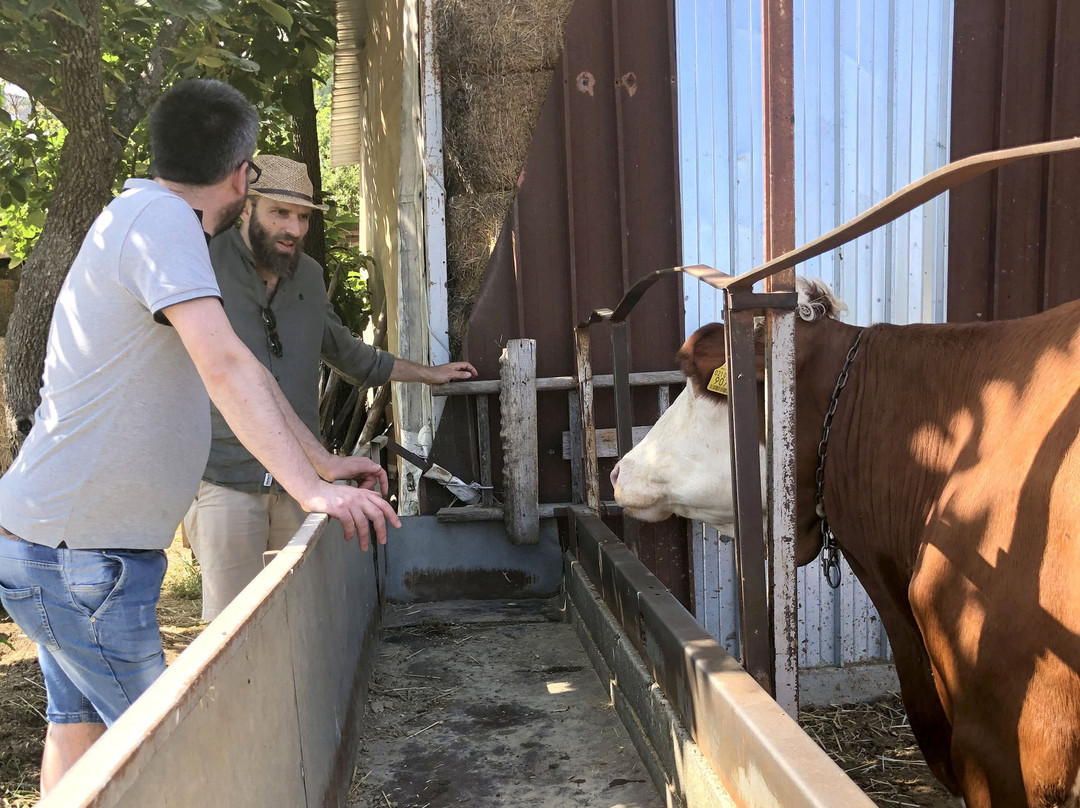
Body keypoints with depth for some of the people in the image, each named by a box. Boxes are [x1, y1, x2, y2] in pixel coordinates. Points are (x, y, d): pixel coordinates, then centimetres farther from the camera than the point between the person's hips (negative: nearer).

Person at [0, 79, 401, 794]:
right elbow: (225, 368, -30)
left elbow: (243, 372, 15)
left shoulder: (151, 219, 16)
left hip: (66, 543, 10)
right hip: (78, 552, -10)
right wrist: (309, 488, -32)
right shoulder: (159, 218, -16)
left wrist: (325, 462, 13)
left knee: (80, 723, 19)